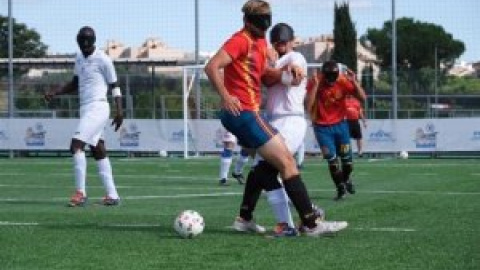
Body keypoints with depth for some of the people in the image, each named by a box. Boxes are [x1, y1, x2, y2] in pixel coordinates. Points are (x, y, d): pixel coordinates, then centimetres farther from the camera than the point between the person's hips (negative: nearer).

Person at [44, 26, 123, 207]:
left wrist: (119, 110, -12)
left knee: (76, 145, -18)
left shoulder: (103, 60, -7)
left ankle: (80, 193, -19)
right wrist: (54, 92, 13)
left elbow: (114, 86, -3)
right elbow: (75, 84, 26)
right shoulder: (79, 58, 16)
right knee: (98, 152, 8)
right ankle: (112, 195, 11)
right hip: (85, 109, 8)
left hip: (97, 108, -8)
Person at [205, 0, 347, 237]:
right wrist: (225, 97, -29)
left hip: (249, 113, 10)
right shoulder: (241, 41, -13)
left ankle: (244, 219, 26)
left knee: (270, 162, 22)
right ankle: (311, 224, -11)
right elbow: (212, 67, -22)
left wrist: (283, 72, 0)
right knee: (286, 161, -10)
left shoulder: (260, 42, 15)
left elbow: (264, 76, 19)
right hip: (242, 112, -10)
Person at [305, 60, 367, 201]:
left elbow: (362, 97, -13)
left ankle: (346, 179, 37)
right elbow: (308, 106, -30)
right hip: (322, 127, -2)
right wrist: (315, 85, -34)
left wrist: (354, 81, -26)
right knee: (332, 159, -9)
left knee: (347, 158, 5)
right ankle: (340, 188, 11)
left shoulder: (343, 81, -13)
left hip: (340, 124, 2)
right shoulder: (314, 82, -19)